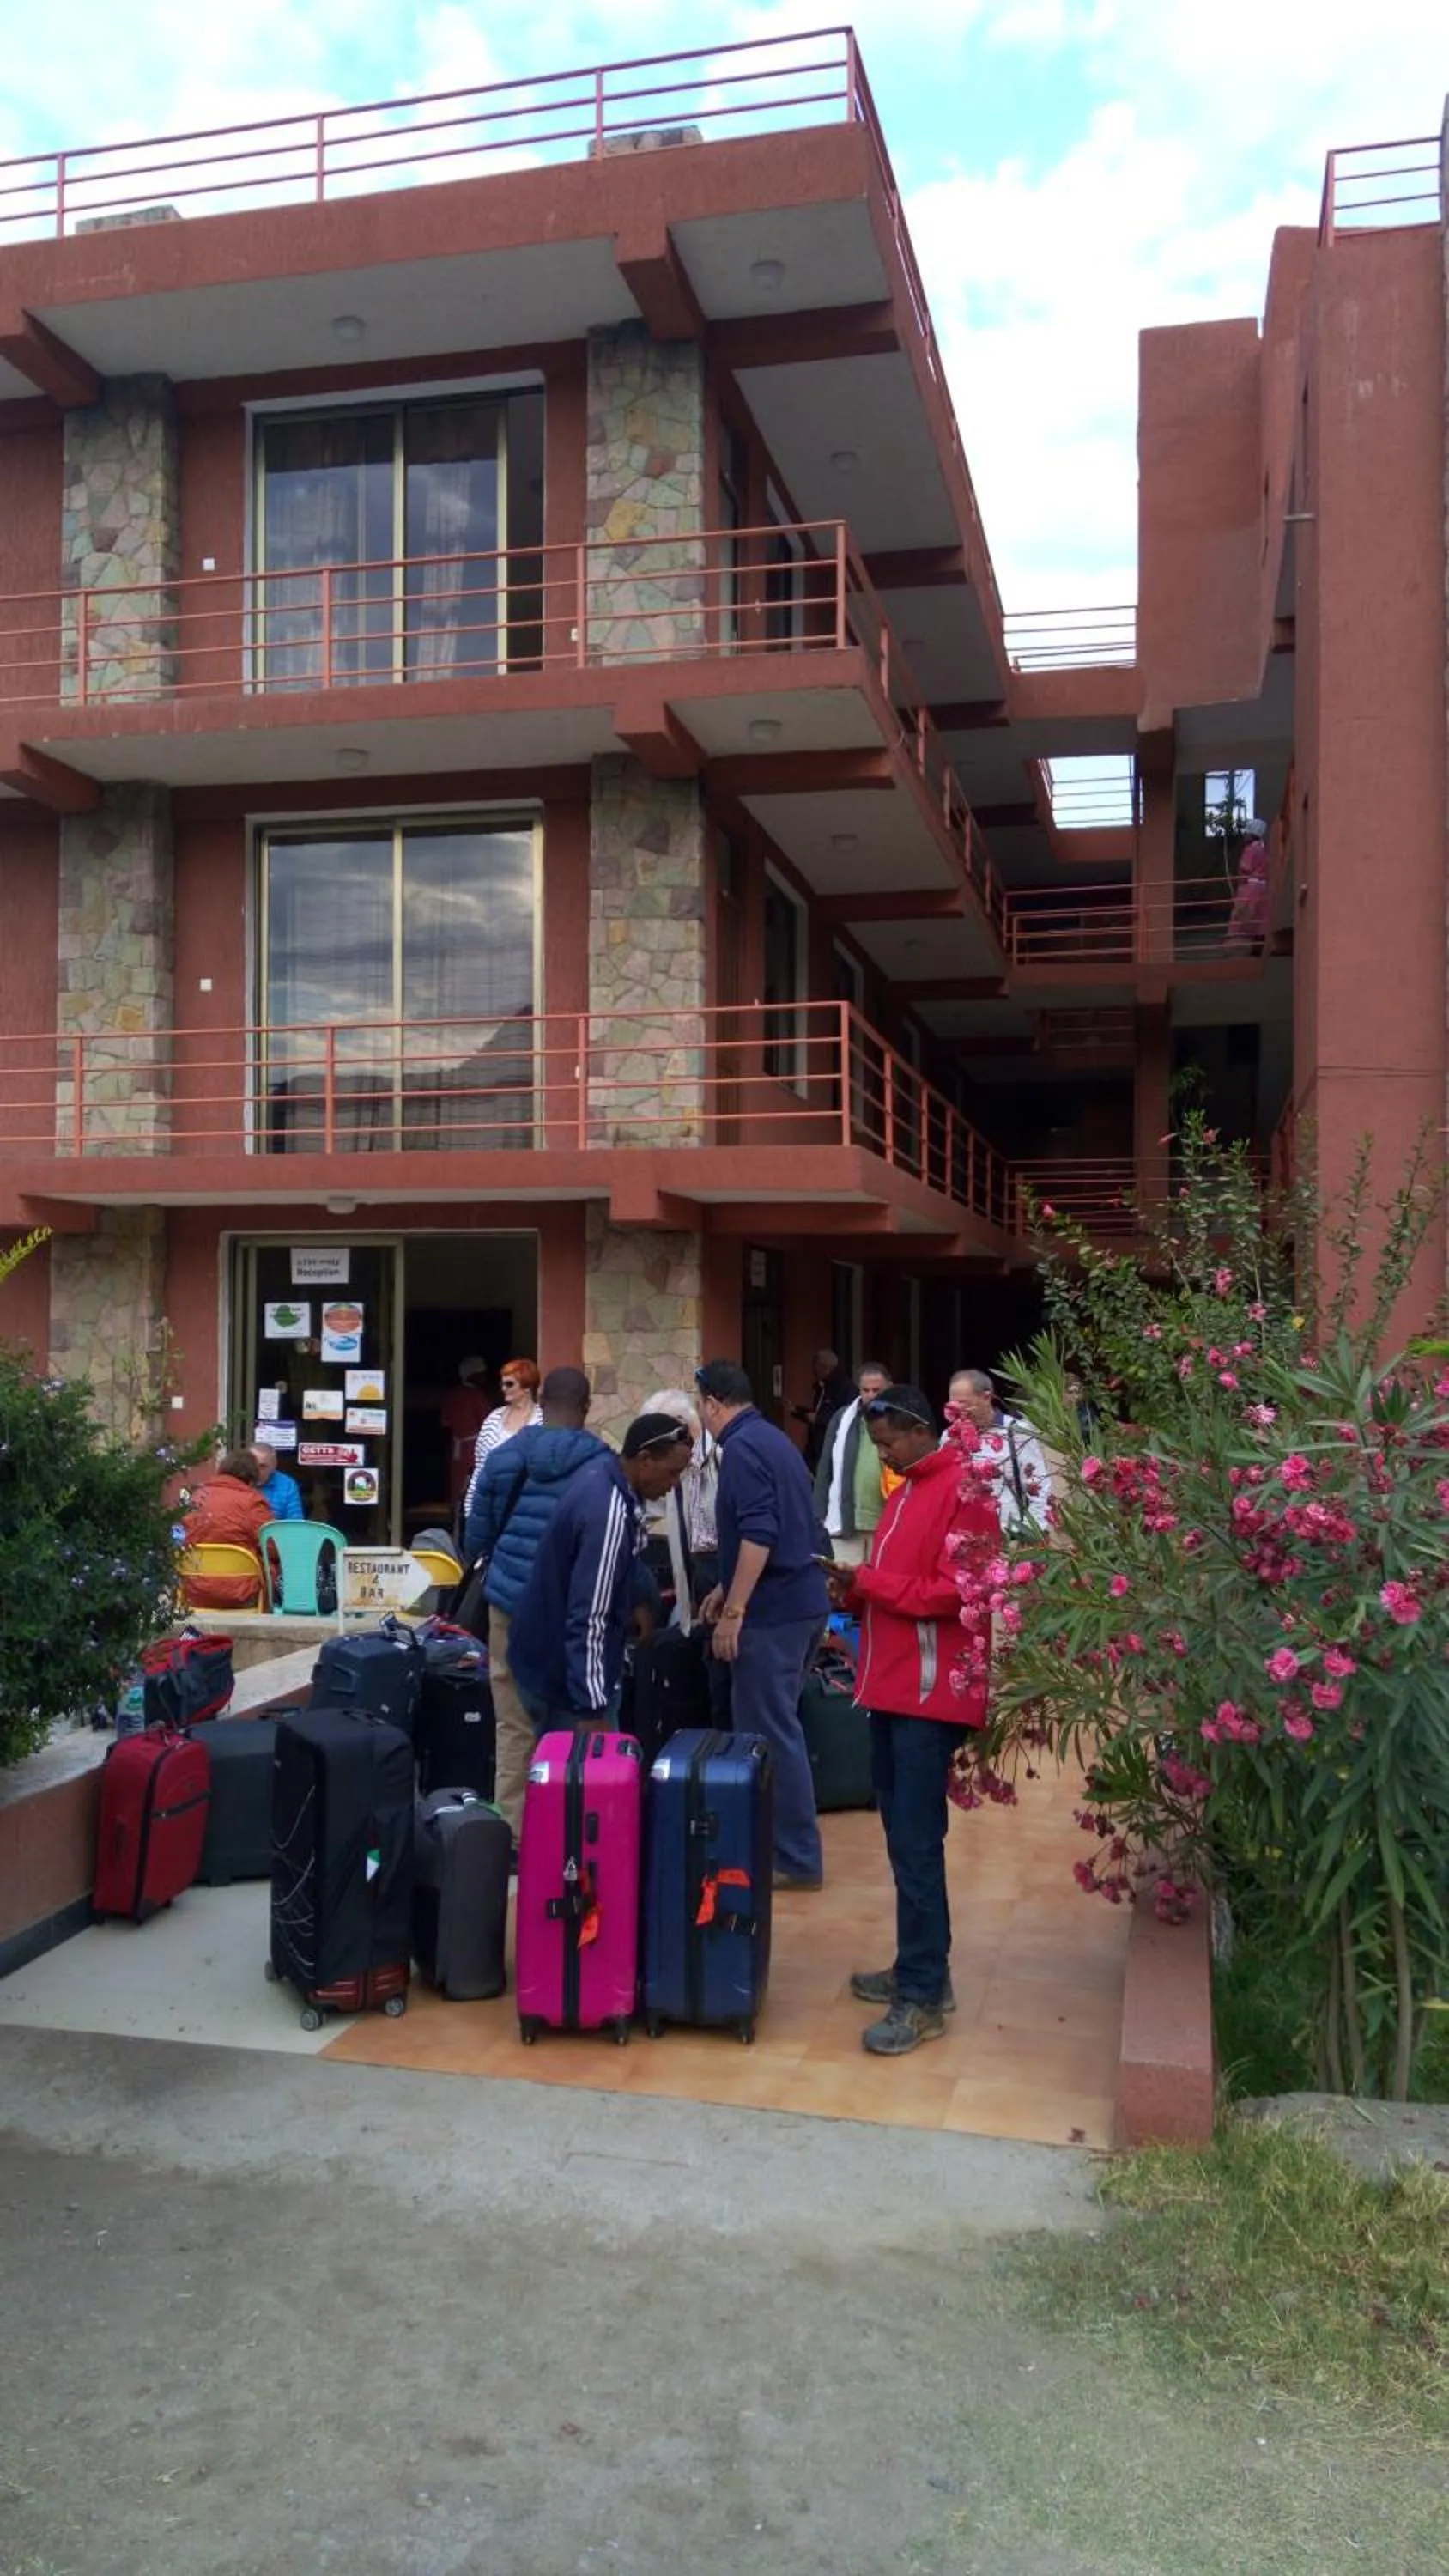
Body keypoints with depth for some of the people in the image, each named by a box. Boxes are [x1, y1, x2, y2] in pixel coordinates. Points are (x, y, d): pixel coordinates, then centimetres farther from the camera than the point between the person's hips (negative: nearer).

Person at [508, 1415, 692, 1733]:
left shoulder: (607, 1472, -1)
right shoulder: (607, 1513, -30)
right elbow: (588, 1619, -31)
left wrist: (634, 1602, 28)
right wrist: (591, 1709, -29)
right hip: (560, 1671, -10)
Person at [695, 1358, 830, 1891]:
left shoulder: (741, 1448, -14)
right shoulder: (772, 1439, 16)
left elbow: (758, 1536, -24)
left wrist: (733, 1612, -21)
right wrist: (725, 1589, 32)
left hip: (773, 1610, -10)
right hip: (802, 1602, 10)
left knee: (770, 1733, -2)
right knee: (774, 1726, 18)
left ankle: (796, 1859, 5)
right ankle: (780, 1842, 27)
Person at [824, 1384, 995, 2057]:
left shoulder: (964, 1490, -11)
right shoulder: (906, 1490, 18)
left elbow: (959, 1591, -18)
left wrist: (873, 1582, -14)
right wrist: (856, 1592, 3)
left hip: (931, 1692, -9)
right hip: (891, 1686, 9)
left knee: (915, 1842, -7)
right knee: (902, 1835, 13)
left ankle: (924, 1996, -1)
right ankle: (919, 1968, 22)